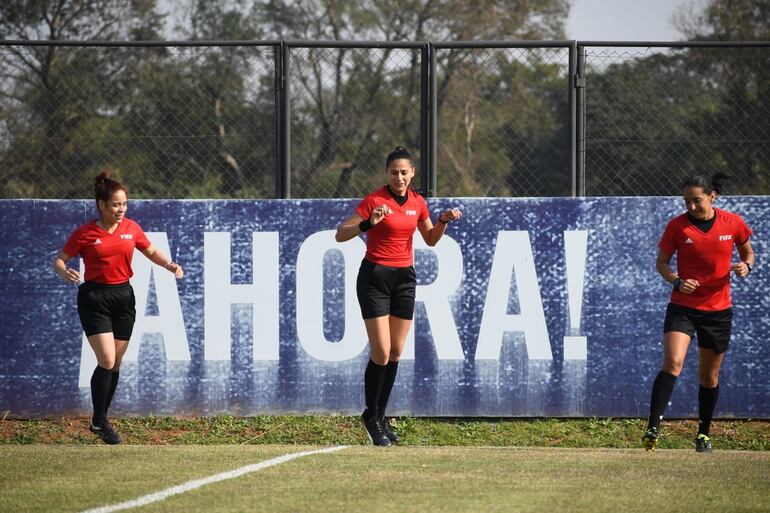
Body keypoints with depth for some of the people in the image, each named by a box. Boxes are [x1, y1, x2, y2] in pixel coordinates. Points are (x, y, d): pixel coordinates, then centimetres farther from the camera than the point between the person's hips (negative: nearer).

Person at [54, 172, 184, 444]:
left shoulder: (132, 228, 4)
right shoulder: (85, 233, -7)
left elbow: (151, 252, 18)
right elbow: (60, 260, -1)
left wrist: (169, 265, -1)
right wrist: (64, 272, -23)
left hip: (123, 296, 4)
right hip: (94, 297, -4)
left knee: (115, 363, 8)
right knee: (107, 360, -14)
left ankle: (101, 420, 22)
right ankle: (99, 421, -2)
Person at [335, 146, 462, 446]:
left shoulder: (417, 203, 5)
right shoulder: (374, 200, -11)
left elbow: (430, 239, 19)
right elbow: (340, 235, -13)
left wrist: (444, 221, 0)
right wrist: (368, 223, -29)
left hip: (405, 278, 5)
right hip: (375, 277, -5)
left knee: (396, 352, 6)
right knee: (381, 352, -11)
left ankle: (380, 416, 16)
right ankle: (370, 416, 5)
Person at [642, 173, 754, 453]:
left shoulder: (733, 223, -2)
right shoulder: (677, 226, -5)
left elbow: (748, 252, 14)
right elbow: (661, 262, 3)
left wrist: (745, 266, -9)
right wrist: (677, 281, -16)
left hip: (718, 309, 2)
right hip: (682, 307, -2)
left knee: (709, 375, 11)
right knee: (672, 363, -21)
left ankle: (703, 434, 28)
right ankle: (653, 428, -25)